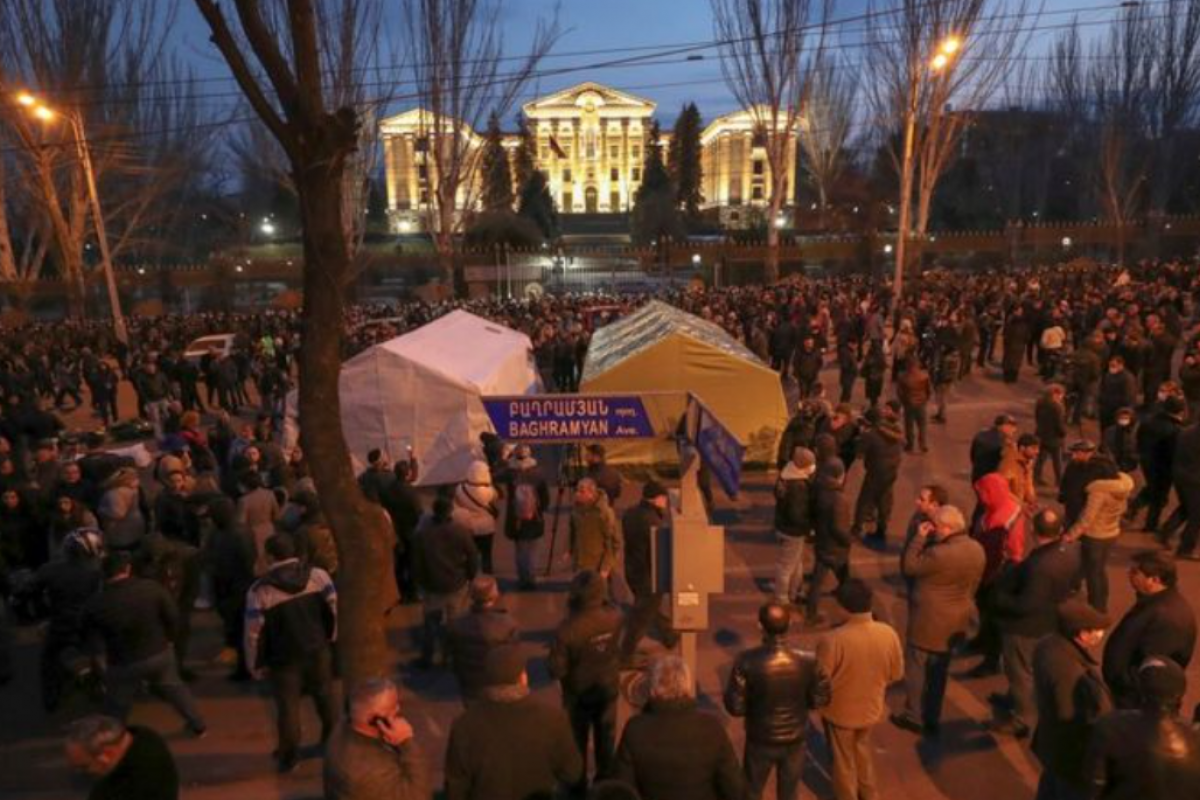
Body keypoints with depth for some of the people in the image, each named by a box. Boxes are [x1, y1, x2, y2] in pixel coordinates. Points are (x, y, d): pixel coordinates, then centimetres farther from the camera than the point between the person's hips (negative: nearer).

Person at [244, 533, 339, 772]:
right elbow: (335, 609, -6)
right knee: (326, 699, 22)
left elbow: (254, 633, -13)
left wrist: (256, 665, 2)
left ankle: (288, 757, 30)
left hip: (284, 659, -3)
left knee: (288, 707, 15)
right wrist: (332, 638, 11)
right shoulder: (318, 575, -12)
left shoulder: (260, 591, -18)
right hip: (319, 651, 3)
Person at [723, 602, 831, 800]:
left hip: (760, 740, -1)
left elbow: (734, 706, -19)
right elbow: (820, 700, -8)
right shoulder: (808, 661, -21)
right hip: (795, 740, 2)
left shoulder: (748, 661, -27)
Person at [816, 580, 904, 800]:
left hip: (839, 712, -4)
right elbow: (896, 674, -3)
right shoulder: (889, 634, -20)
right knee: (863, 749, 33)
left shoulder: (832, 640, -34)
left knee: (843, 761, 21)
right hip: (872, 708, 5)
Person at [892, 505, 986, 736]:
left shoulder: (939, 554, -30)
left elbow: (908, 567, -17)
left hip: (929, 621, -8)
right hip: (956, 621, 8)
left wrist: (919, 537, -14)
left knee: (916, 669, 10)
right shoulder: (977, 550, -3)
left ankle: (914, 717, 21)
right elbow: (973, 584, 9)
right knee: (939, 672, 19)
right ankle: (932, 719, 30)